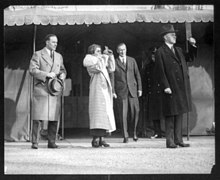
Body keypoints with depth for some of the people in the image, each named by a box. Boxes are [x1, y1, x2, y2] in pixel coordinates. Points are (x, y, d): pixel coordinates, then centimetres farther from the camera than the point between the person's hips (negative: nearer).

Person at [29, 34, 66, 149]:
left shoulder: (59, 56, 19)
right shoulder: (38, 55, 3)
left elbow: (63, 70, 26)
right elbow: (32, 70, -6)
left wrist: (62, 75, 3)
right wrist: (46, 75, -15)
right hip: (41, 90, -5)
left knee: (54, 118, 1)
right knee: (38, 118, -8)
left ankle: (51, 142, 7)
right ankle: (35, 142, -5)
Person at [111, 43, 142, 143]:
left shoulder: (132, 60, 12)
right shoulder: (114, 62, 5)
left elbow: (137, 75, 12)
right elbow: (112, 78, 3)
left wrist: (139, 88, 5)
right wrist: (113, 91, -5)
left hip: (132, 90, 2)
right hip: (121, 91, -2)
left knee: (135, 111, -5)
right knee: (123, 114, -4)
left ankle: (134, 132, 16)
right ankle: (125, 136, 2)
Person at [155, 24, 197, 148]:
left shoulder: (178, 50, 16)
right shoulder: (160, 52, -5)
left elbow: (190, 58, 27)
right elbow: (160, 71, -10)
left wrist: (193, 46, 11)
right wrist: (165, 86, -17)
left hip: (182, 88, 7)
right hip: (171, 89, -7)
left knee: (179, 114, 10)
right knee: (170, 116, -3)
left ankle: (178, 139, 15)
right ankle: (170, 141, 1)